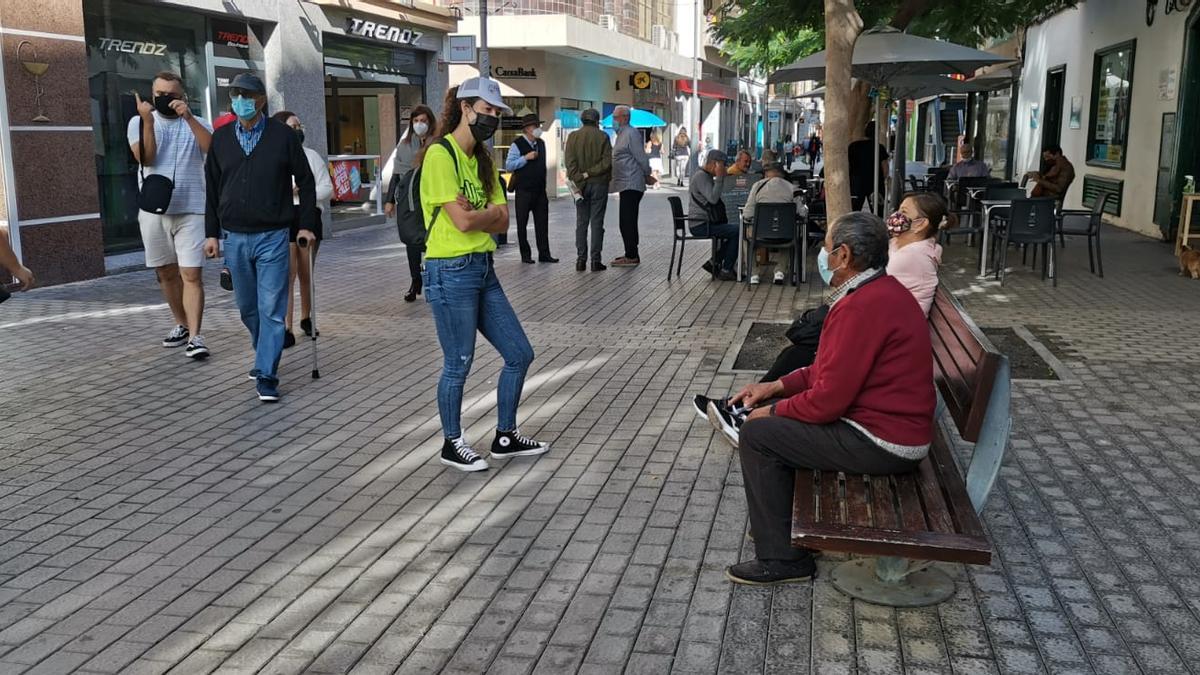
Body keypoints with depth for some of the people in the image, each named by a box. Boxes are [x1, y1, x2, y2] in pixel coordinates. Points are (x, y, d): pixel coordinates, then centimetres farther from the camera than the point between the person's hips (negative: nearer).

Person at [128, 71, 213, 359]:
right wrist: (148, 121, -17)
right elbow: (145, 157, -9)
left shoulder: (197, 123, 7)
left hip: (190, 210, -2)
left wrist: (188, 116, -22)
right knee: (166, 272, 11)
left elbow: (213, 147, -15)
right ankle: (182, 324, 26)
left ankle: (195, 336, -13)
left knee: (191, 274, -10)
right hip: (153, 211, 3)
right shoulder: (139, 122, 8)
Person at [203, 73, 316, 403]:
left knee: (271, 308, -6)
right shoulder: (221, 138, 7)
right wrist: (212, 233, 8)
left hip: (272, 237, -4)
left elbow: (305, 181, 4)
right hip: (234, 238, 4)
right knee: (247, 307, 14)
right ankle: (264, 354, 36)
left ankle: (267, 375, -1)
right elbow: (212, 189, 12)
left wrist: (306, 225, -1)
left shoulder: (283, 135, -2)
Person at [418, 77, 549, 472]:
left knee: (520, 354, 10)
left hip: (483, 269, 9)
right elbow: (462, 221, -19)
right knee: (458, 364, 2)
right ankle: (452, 444, 22)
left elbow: (502, 221, 7)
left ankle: (505, 438, 25)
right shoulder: (441, 154, -11)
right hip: (451, 272, -9)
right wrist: (491, 212, -1)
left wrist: (478, 213, -12)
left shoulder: (483, 160, 15)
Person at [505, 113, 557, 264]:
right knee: (522, 223, 2)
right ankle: (525, 255, 10)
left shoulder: (541, 143, 12)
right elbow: (508, 166, -14)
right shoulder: (517, 144, -9)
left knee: (542, 223, 5)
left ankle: (544, 254, 10)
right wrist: (526, 157, -21)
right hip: (524, 191, -6)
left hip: (540, 190, 6)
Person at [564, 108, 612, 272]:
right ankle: (595, 260, 0)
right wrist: (590, 173, -10)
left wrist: (579, 180, -10)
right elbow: (607, 161, -12)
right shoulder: (602, 136, -4)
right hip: (599, 184, -2)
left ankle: (581, 259, 6)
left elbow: (569, 161, -6)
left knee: (581, 222, 8)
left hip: (581, 185, 2)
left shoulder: (573, 136, 2)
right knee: (597, 222, 1)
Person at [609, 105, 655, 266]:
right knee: (627, 222, 14)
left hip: (631, 185, -10)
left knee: (627, 222, -10)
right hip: (626, 185, 11)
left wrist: (647, 176, -6)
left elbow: (641, 157, -15)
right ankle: (631, 254, 21)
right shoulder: (621, 134, 19)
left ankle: (631, 257, -7)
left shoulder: (631, 134, -13)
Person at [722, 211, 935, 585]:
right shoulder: (883, 290, 9)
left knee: (758, 433, -8)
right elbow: (832, 367, 17)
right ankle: (780, 513, 30)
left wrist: (774, 410, -7)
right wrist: (777, 386, 10)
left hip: (884, 444, -11)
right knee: (774, 411, 19)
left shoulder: (862, 306, -25)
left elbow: (829, 399, -24)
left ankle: (781, 558, 1)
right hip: (898, 425, 11)